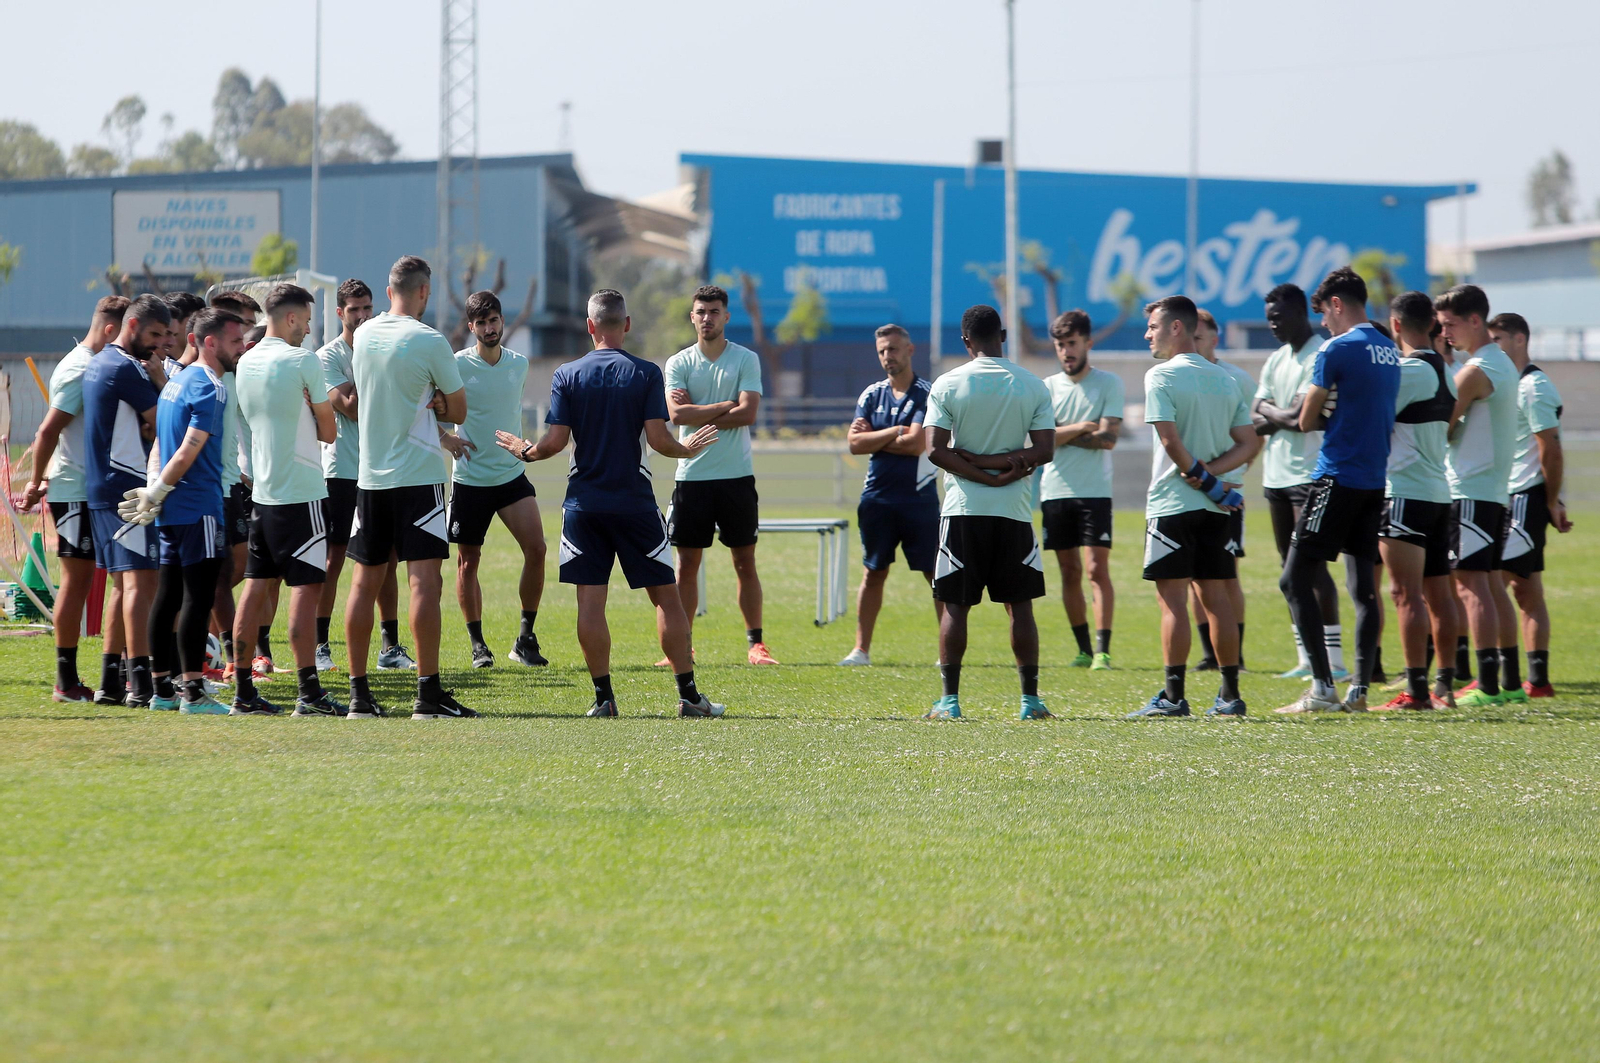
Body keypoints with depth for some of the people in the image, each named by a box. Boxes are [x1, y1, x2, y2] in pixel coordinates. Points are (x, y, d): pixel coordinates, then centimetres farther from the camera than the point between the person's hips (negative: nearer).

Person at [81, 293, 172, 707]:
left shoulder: (97, 364, 18)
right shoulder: (126, 368, -13)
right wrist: (159, 380, -1)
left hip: (101, 487, 10)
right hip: (128, 487, -10)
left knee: (123, 584, 13)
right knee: (141, 580, -13)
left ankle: (111, 683, 14)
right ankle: (140, 683, -20)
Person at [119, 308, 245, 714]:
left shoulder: (177, 382, 17)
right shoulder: (209, 388, -13)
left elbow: (159, 444, 17)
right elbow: (190, 451, -18)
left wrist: (155, 490, 5)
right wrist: (155, 494, -10)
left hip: (172, 509, 9)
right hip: (199, 506, -9)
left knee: (169, 595, 11)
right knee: (198, 593, -9)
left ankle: (161, 688, 14)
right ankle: (193, 691, -11)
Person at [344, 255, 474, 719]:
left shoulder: (364, 335, 7)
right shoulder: (429, 342, -9)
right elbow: (458, 411, -1)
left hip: (369, 476, 5)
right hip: (418, 474, -5)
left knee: (365, 582, 8)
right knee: (424, 580, -7)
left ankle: (359, 693, 10)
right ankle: (428, 693, -11)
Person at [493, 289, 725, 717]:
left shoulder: (567, 376, -1)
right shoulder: (646, 374, -4)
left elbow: (554, 443, -4)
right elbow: (658, 439, -9)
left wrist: (524, 451, 17)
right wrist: (687, 449, 12)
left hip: (584, 502, 1)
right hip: (635, 502, -1)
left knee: (590, 600, 2)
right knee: (665, 595, 6)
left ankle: (603, 696, -2)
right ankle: (688, 694, 5)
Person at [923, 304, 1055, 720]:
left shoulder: (947, 385, -3)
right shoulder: (1033, 386, 2)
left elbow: (936, 450, -10)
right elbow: (1043, 450, -4)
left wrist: (976, 468, -7)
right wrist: (1006, 464, -4)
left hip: (963, 511, -1)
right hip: (1015, 513, 1)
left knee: (955, 605, 3)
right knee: (1020, 604, 7)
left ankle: (949, 699, 0)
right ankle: (1030, 698, 5)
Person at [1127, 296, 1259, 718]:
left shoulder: (1161, 377, -9)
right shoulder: (1224, 379, 12)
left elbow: (1171, 440, -19)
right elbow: (1249, 443, 7)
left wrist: (1203, 478, -10)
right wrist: (1211, 475, -3)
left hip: (1172, 504, -6)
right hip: (1215, 508, 6)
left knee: (1172, 597, -4)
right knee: (1215, 596, 9)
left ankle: (1173, 696, -6)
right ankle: (1229, 695, 9)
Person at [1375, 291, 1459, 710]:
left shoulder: (1409, 371, -14)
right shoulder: (1445, 373, 13)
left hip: (1406, 494, -9)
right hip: (1439, 491, 9)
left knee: (1406, 593, -9)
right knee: (1437, 594, 11)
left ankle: (1416, 690, -12)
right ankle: (1445, 687, 13)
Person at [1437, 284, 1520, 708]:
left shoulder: (1474, 371, -14)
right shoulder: (1503, 363, 16)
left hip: (1471, 491, -10)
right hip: (1495, 488, 10)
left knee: (1471, 584, -10)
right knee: (1488, 584, 13)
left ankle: (1488, 685, -15)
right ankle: (1510, 682, 14)